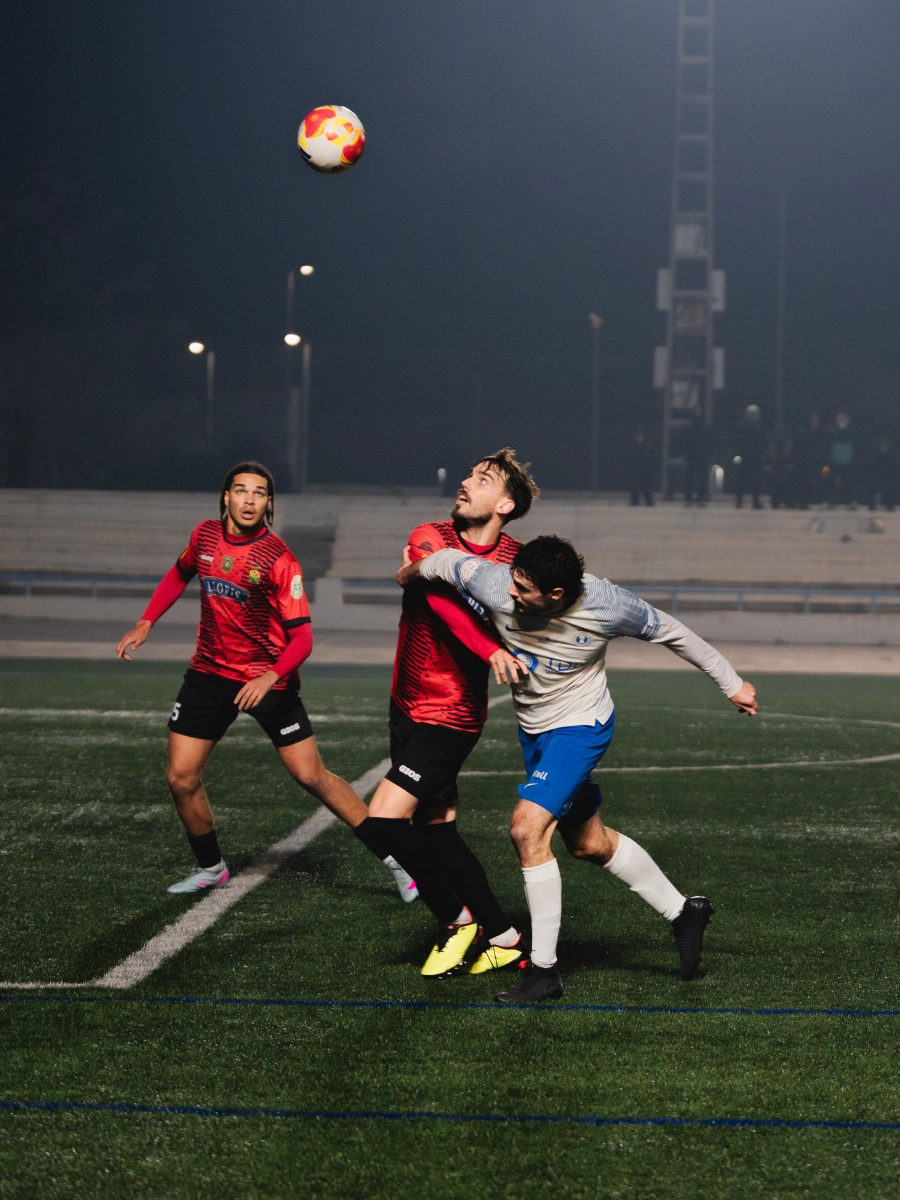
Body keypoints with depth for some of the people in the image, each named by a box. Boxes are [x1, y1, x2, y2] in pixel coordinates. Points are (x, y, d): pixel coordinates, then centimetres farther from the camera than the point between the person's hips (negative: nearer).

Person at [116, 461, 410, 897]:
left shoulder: (279, 560, -18)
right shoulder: (205, 535, -2)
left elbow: (302, 635, -21)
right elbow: (180, 574, 21)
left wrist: (270, 676, -37)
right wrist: (146, 623, 13)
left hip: (269, 680, -4)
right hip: (209, 673, 5)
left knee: (311, 776, -7)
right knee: (181, 778, -1)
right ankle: (210, 867, 22)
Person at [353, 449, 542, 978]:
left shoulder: (515, 558, -10)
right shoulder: (429, 538, -6)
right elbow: (444, 600, -25)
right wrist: (490, 651, -41)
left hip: (450, 715, -5)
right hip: (409, 705, 5)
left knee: (381, 822, -14)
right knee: (437, 830, 11)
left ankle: (457, 919, 4)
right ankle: (505, 938, 22)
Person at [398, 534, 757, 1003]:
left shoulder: (605, 605, -27)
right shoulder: (498, 588, -25)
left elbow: (670, 632, -11)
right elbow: (450, 560, -4)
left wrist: (732, 684, -1)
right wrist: (410, 573, 16)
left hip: (580, 727, -6)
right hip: (533, 730, 6)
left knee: (527, 828, -22)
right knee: (589, 843, 17)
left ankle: (544, 969, -13)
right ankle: (683, 912, 37)